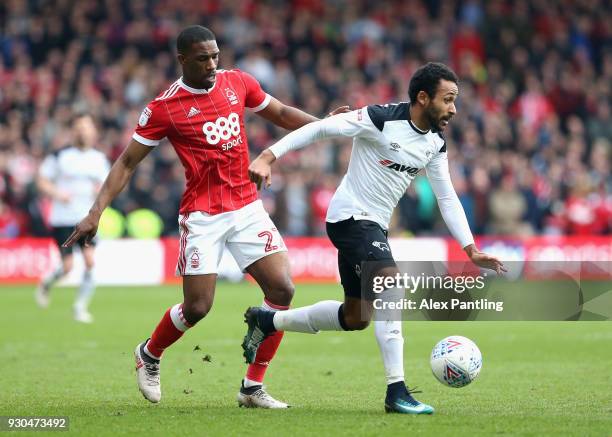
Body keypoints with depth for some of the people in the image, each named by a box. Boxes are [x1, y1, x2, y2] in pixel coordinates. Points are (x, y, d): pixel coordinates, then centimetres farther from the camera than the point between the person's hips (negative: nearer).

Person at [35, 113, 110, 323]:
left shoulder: (99, 159, 6)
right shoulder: (60, 156, -4)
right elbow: (42, 181, -1)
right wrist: (57, 194, -18)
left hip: (87, 218, 3)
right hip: (62, 218, -3)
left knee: (90, 260, -15)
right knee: (67, 266, -6)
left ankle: (81, 306, -1)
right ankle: (46, 284, 28)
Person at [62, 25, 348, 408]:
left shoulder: (238, 82, 3)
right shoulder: (164, 108, -9)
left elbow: (280, 114, 20)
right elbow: (127, 163, -4)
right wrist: (96, 213, -11)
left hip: (247, 207, 4)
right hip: (202, 215, -4)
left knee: (282, 289, -7)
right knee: (197, 307, -4)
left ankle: (253, 387, 4)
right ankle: (149, 355, 29)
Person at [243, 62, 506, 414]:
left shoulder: (435, 144, 4)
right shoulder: (381, 119, -18)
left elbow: (448, 199, 11)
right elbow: (320, 129, -17)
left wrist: (471, 250, 3)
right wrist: (268, 157, -25)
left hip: (374, 226, 9)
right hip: (352, 216, -9)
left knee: (357, 318, 13)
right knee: (392, 290, -25)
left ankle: (267, 321, 31)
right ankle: (397, 391, -24)